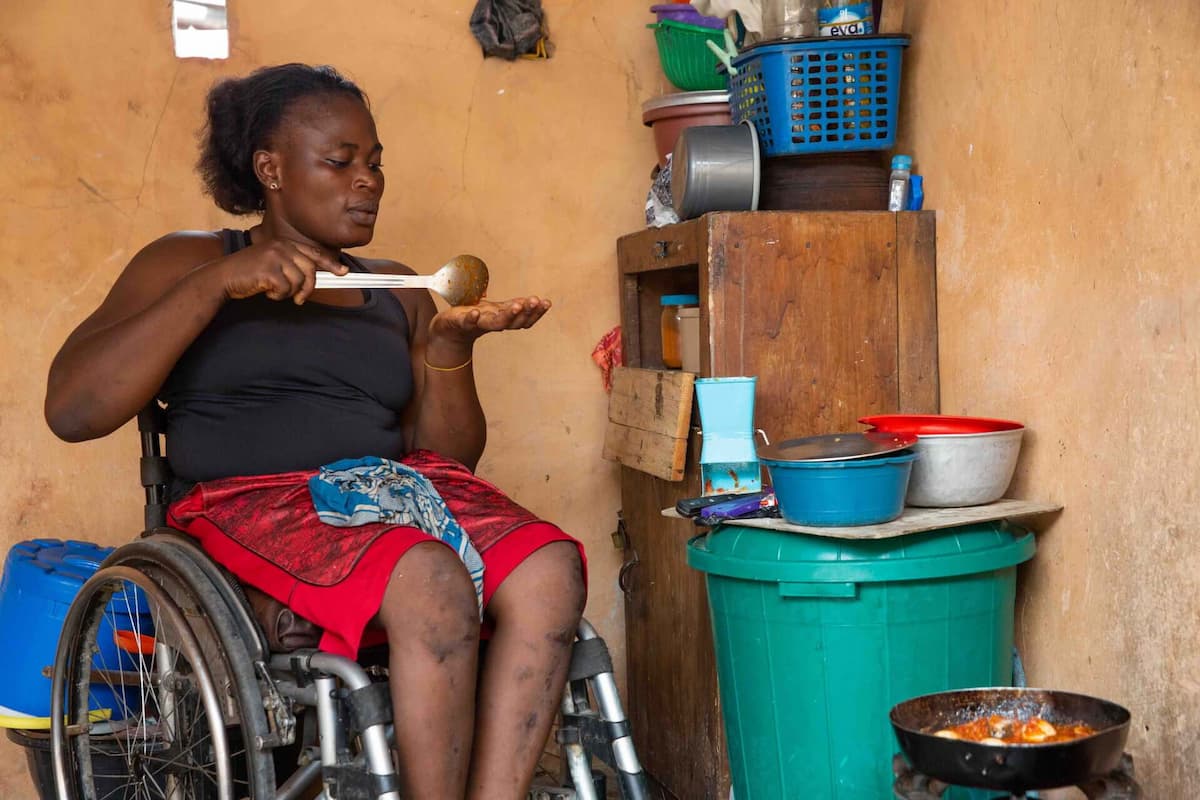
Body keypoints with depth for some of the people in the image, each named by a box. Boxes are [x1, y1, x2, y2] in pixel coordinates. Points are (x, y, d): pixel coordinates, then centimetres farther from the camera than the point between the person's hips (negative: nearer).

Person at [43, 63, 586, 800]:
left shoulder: (395, 290, 20)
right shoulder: (188, 262, 9)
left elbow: (451, 454, 16)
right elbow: (72, 410, -6)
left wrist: (450, 344, -3)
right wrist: (217, 284, -13)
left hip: (399, 486, 5)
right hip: (254, 501, -4)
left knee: (550, 567, -27)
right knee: (432, 582, -35)